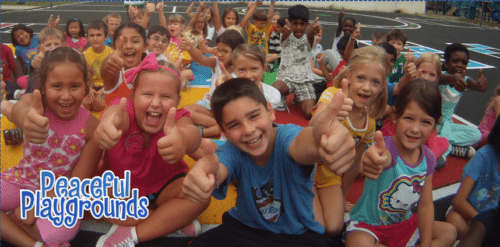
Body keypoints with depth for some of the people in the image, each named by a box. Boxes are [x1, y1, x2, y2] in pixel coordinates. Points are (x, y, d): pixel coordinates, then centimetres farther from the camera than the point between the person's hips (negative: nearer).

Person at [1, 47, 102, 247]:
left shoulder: (91, 127, -18)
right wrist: (26, 120, -71)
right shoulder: (39, 108, -17)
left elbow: (76, 183, -13)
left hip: (58, 194, -3)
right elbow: (19, 112, -46)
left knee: (64, 228, -33)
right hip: (20, 181, 3)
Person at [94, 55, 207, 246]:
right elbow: (118, 117, -50)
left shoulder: (177, 119, -23)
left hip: (165, 184, 0)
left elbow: (189, 130, -49)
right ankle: (174, 220, -19)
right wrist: (108, 123, -76)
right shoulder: (126, 110, -23)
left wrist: (182, 139, -75)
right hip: (120, 184, 1)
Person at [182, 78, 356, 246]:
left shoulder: (287, 136, -22)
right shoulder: (232, 151, -14)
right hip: (246, 228, 2)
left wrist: (319, 137, -71)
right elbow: (220, 167, -36)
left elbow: (301, 144, -46)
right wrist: (206, 175, -61)